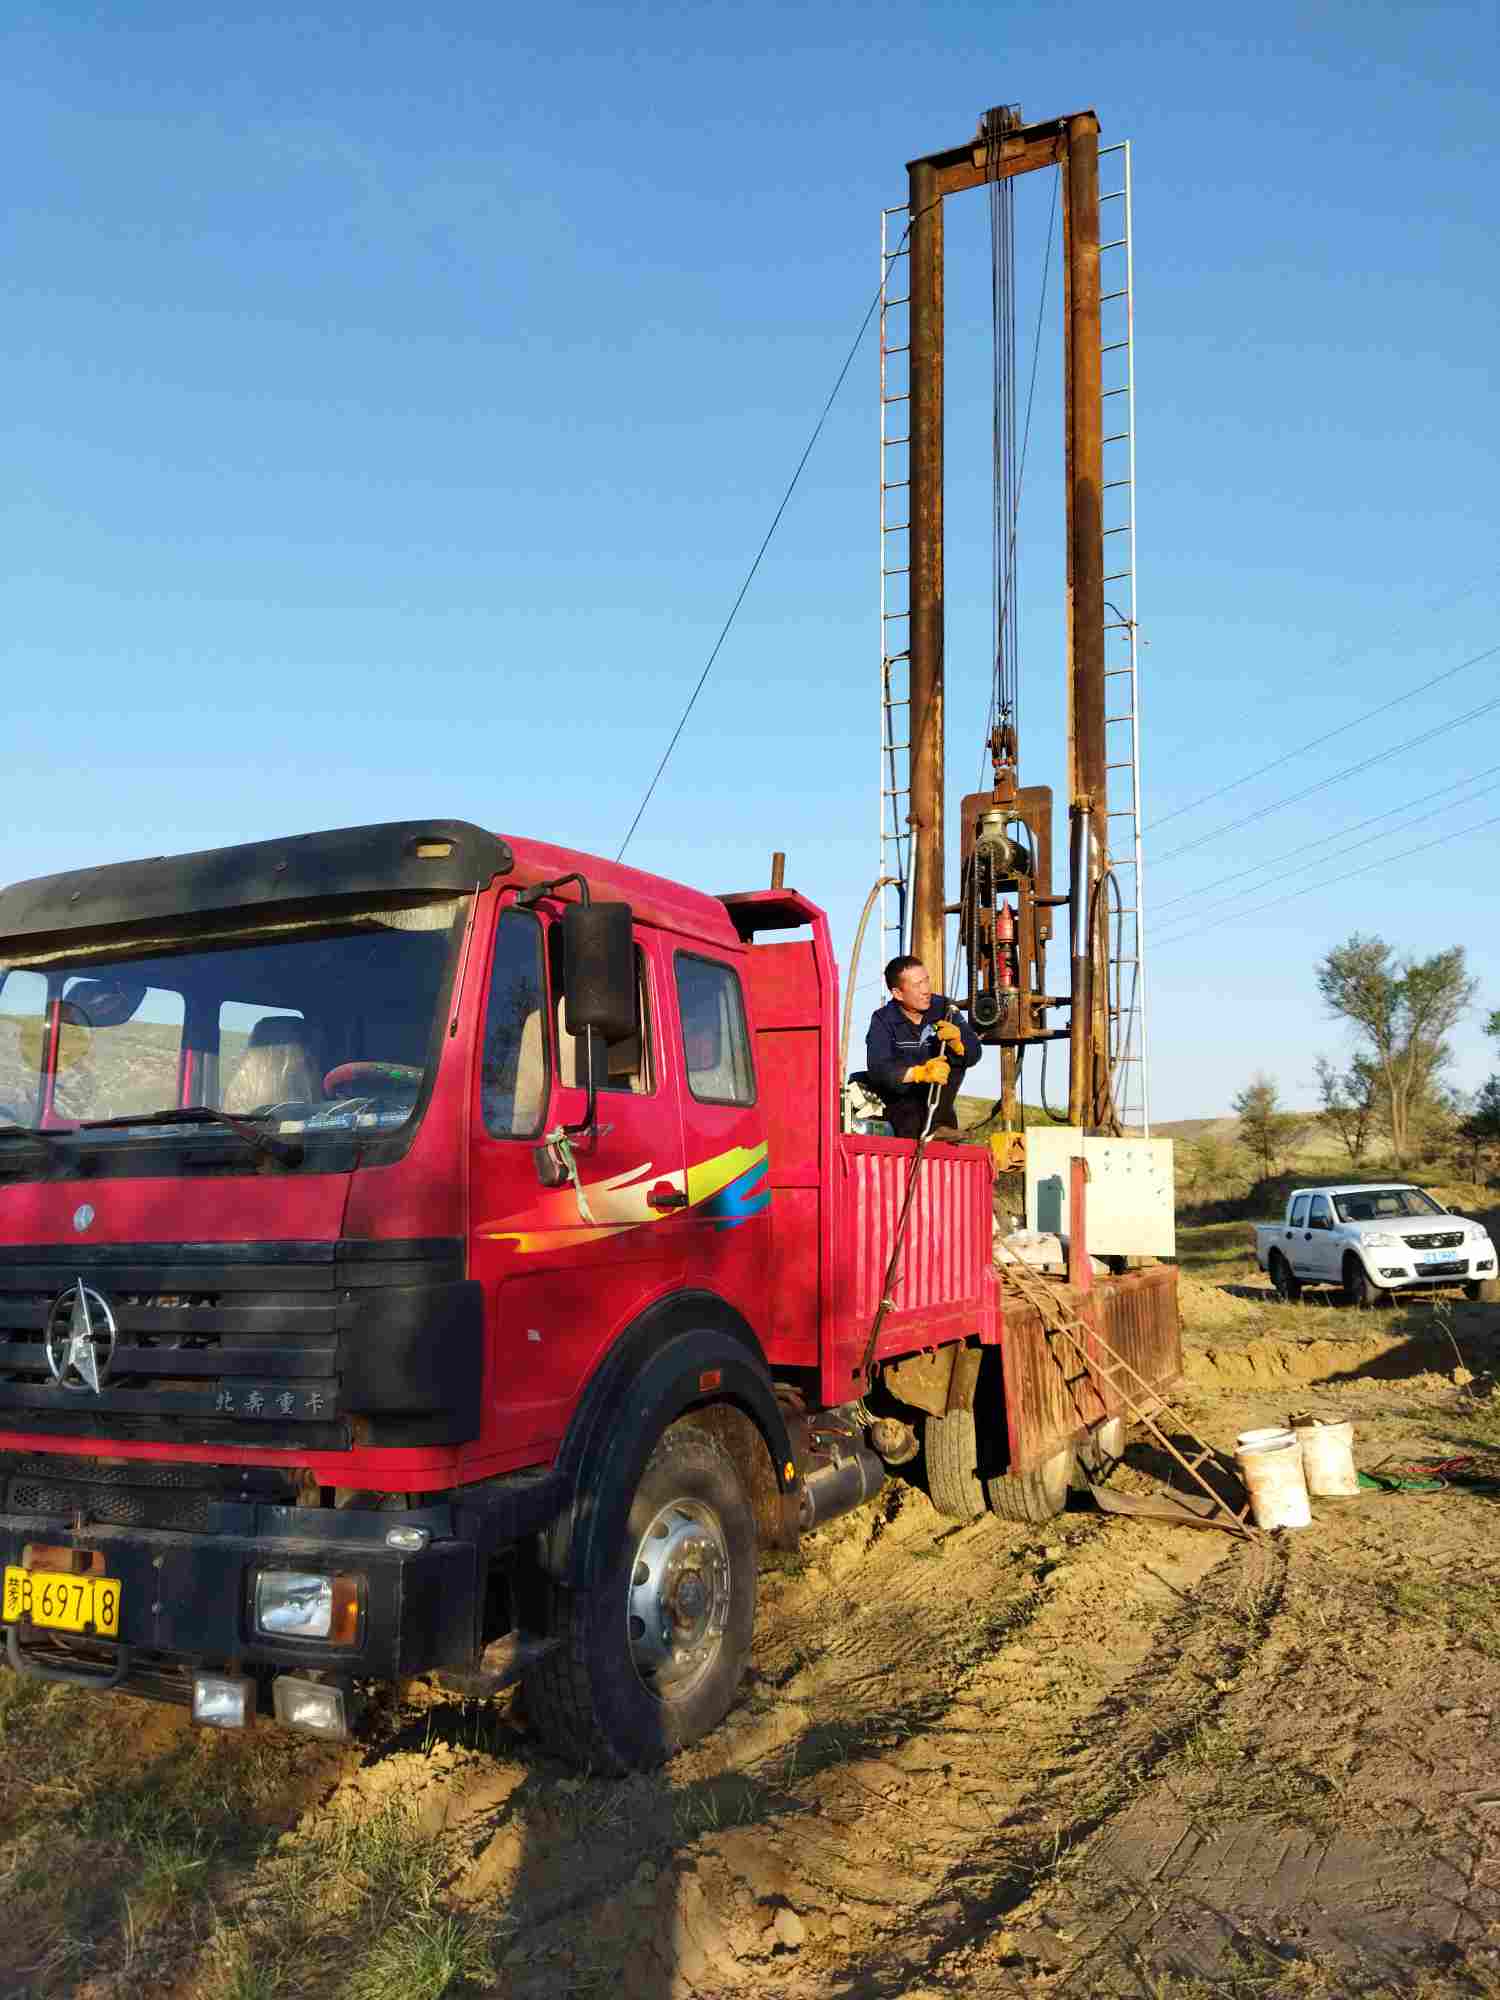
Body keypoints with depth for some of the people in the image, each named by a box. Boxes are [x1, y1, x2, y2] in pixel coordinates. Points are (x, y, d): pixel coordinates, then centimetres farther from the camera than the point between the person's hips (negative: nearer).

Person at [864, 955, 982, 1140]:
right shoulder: (883, 1020, -14)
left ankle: (939, 1123, -24)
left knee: (957, 1056, -19)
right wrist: (920, 1073, -45)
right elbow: (878, 1069, -29)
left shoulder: (942, 1007, -6)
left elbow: (974, 1054, -11)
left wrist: (957, 1043, -36)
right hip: (898, 1095, -3)